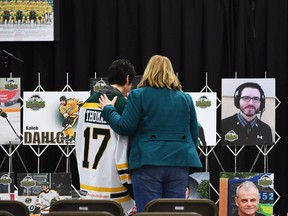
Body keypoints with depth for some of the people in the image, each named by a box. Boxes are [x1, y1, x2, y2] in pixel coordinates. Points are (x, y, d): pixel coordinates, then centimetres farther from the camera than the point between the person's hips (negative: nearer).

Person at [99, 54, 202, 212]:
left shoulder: (138, 95, 0)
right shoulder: (185, 98, 11)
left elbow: (125, 128, -4)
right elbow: (194, 134, 13)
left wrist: (108, 109, 11)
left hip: (148, 163, -3)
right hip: (179, 163, 3)